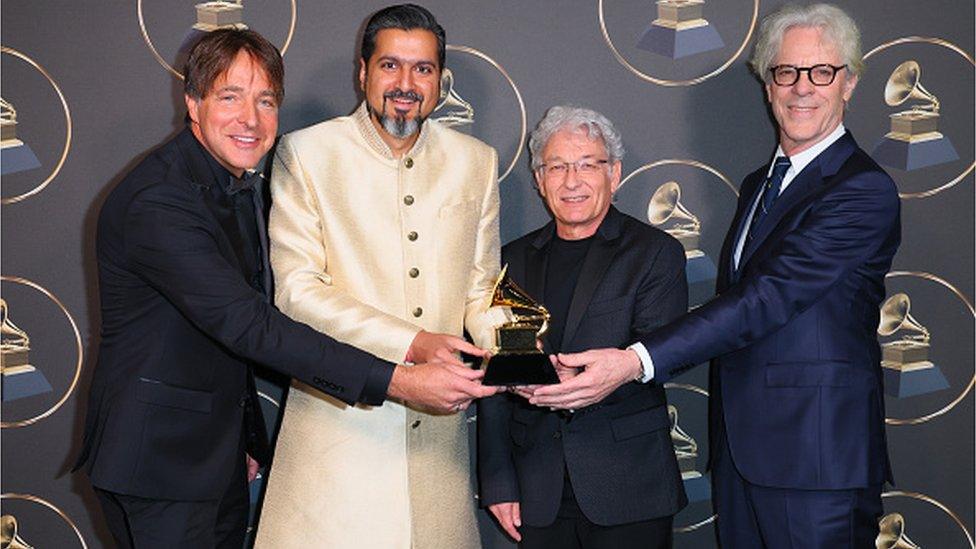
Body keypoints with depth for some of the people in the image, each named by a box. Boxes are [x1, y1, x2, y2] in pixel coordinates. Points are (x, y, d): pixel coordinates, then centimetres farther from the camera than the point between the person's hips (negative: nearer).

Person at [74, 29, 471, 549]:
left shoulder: (240, 185, 8)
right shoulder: (156, 200, -23)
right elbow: (246, 325, -30)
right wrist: (397, 382, -33)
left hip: (221, 451, 9)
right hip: (157, 461, -8)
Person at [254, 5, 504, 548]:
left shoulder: (477, 162, 8)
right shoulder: (306, 153, -3)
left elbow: (481, 286, 11)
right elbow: (298, 290, -10)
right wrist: (412, 343, -20)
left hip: (438, 427, 3)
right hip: (338, 417, -3)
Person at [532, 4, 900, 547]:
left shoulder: (865, 191, -13)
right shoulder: (759, 184, 16)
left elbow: (767, 298, -24)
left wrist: (636, 361, -31)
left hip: (815, 460, -8)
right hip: (740, 450, 8)